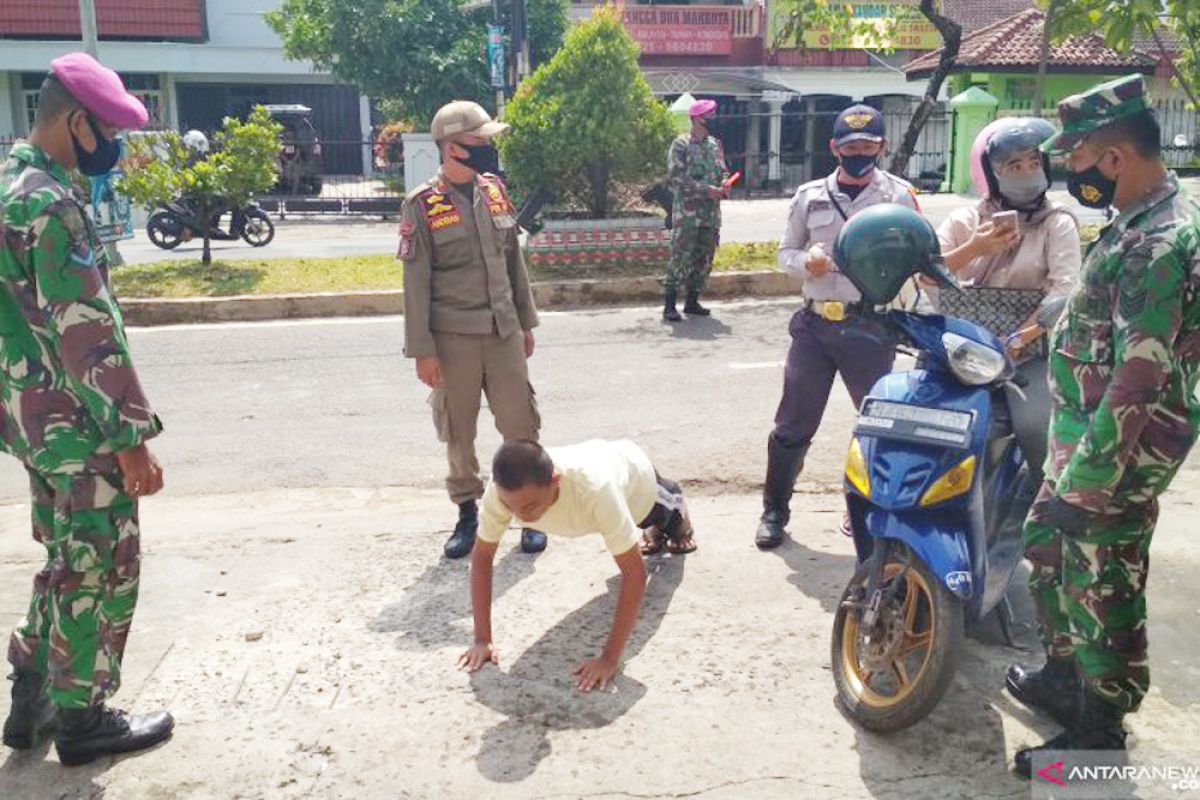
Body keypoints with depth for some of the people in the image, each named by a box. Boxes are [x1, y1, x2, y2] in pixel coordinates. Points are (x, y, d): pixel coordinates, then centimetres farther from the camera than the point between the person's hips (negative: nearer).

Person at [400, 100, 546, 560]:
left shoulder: (495, 191, 7)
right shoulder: (422, 206, -8)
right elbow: (416, 283, -8)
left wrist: (526, 322, 15)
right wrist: (422, 350, -10)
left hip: (503, 331, 4)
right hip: (453, 337, -3)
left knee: (521, 424, 4)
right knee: (458, 432, 8)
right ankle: (467, 513, 26)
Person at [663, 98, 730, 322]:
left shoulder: (715, 144, 14)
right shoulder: (681, 144, -6)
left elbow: (723, 170, 18)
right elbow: (676, 176, -14)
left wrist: (724, 183, -7)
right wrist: (706, 190, -19)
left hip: (711, 212, 7)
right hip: (687, 212, -7)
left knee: (705, 259, 9)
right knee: (681, 258, -8)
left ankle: (692, 302, 20)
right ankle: (669, 305, -3)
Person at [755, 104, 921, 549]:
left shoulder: (899, 195, 3)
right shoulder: (810, 196, 9)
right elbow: (785, 252, 14)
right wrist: (805, 260, -7)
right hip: (814, 324, 2)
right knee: (792, 425, 5)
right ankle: (774, 510, 18)